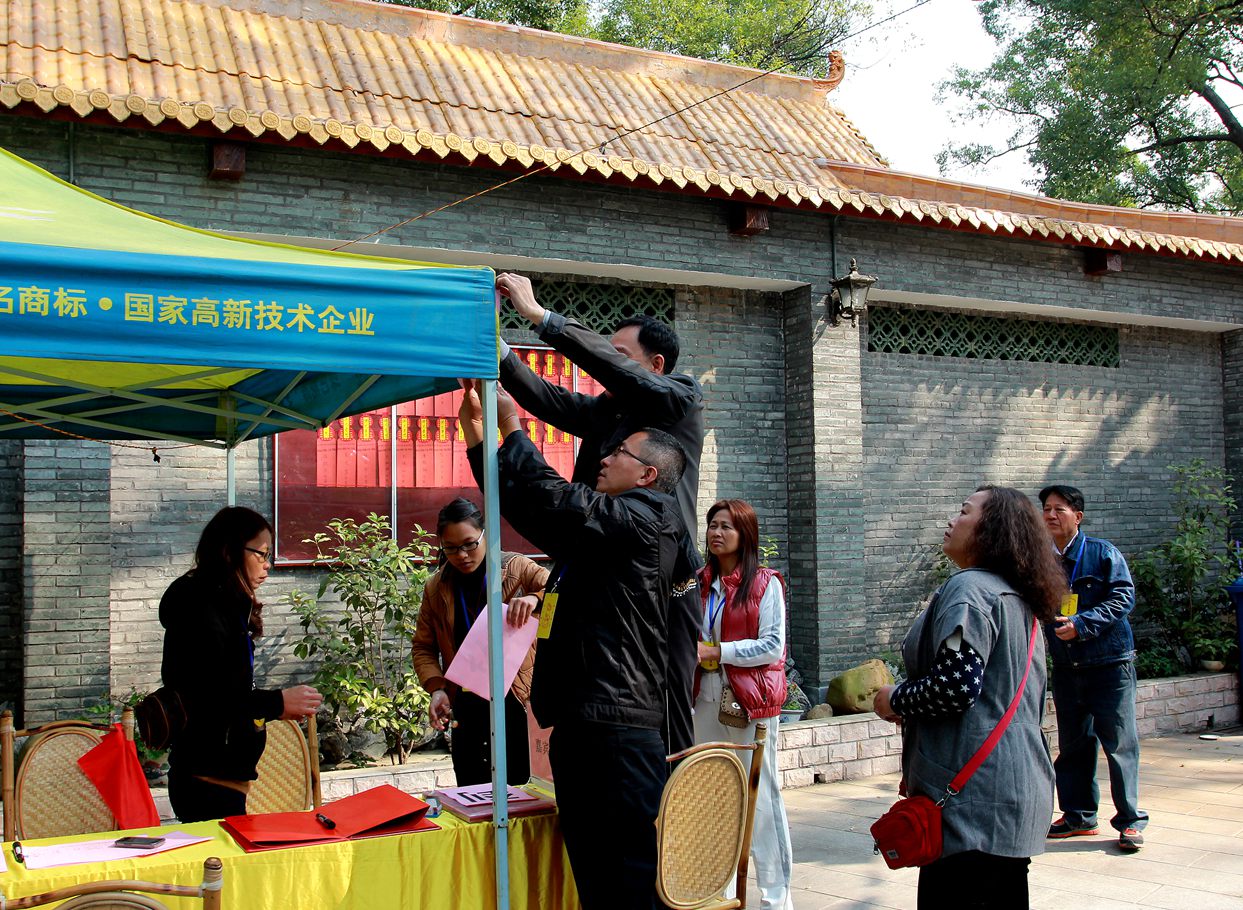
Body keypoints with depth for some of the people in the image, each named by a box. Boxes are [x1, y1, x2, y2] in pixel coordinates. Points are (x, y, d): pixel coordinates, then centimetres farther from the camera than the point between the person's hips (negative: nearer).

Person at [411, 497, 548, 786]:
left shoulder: (516, 568, -3)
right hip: (466, 710, 3)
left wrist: (535, 598, -34)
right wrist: (436, 687, -8)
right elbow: (423, 646, 10)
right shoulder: (435, 588, 6)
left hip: (516, 701, -3)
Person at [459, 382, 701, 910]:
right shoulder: (596, 531, 22)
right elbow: (520, 506, 25)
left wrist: (511, 424, -7)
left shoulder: (643, 520, -7)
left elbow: (554, 500, -19)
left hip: (615, 730, -10)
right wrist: (475, 429, 20)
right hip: (579, 725, 10)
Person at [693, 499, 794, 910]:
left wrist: (717, 651, -13)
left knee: (760, 794, -2)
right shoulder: (701, 583, 12)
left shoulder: (765, 584, -4)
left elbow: (773, 645, -10)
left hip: (750, 702, -5)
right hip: (707, 701, 5)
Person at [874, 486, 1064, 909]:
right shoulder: (1018, 598, 18)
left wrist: (894, 700, -5)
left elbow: (955, 685, -23)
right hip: (1018, 787, 10)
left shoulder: (969, 589, -14)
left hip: (975, 794, -10)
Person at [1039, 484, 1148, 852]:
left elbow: (1123, 597, -13)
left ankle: (1130, 820, 7)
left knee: (1119, 742, -3)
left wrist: (1082, 624, -21)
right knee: (1072, 745, 11)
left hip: (1109, 663, -4)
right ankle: (1079, 815, 23)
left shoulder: (1103, 553, -6)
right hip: (1065, 667, 4)